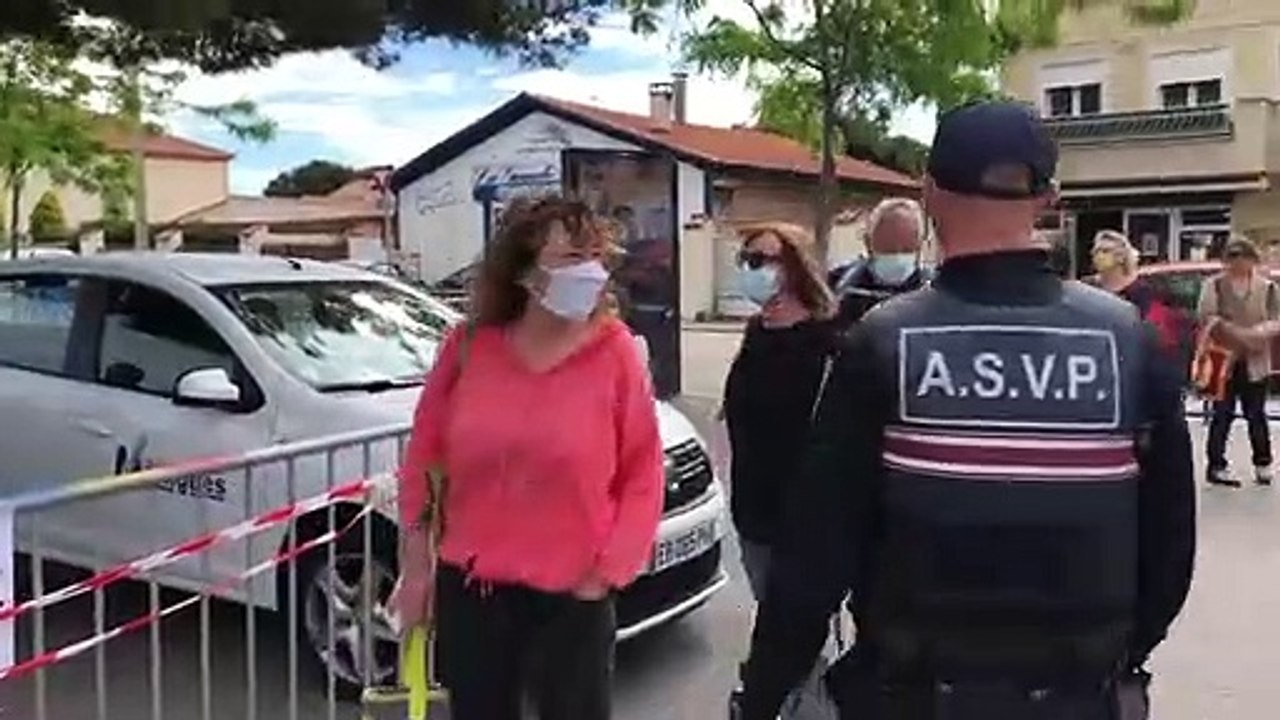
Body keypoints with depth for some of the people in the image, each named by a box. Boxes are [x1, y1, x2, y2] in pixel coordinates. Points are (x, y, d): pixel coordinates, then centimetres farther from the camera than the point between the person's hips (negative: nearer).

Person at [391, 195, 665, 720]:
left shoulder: (615, 352, -10)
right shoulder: (469, 347, -5)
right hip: (470, 586, 2)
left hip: (573, 594, -2)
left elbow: (643, 476, -6)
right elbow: (423, 457, 4)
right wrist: (416, 566, 6)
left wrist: (605, 574, -9)